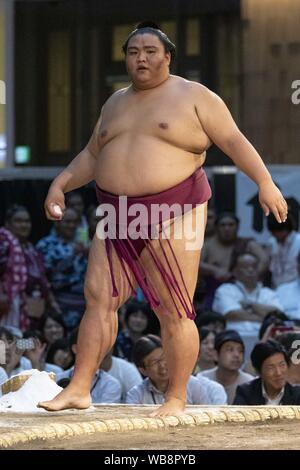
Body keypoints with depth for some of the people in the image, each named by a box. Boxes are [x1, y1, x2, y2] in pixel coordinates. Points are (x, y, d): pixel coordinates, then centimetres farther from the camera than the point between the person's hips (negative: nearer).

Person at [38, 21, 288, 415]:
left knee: (174, 311, -5)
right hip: (120, 220, 6)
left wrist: (265, 182, -15)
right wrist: (61, 184, 10)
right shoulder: (115, 104, 18)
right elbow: (92, 156, 23)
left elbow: (234, 141, -6)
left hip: (173, 216, -5)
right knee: (99, 297, -4)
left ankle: (177, 398, 2)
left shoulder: (194, 97, -1)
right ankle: (79, 389, -3)